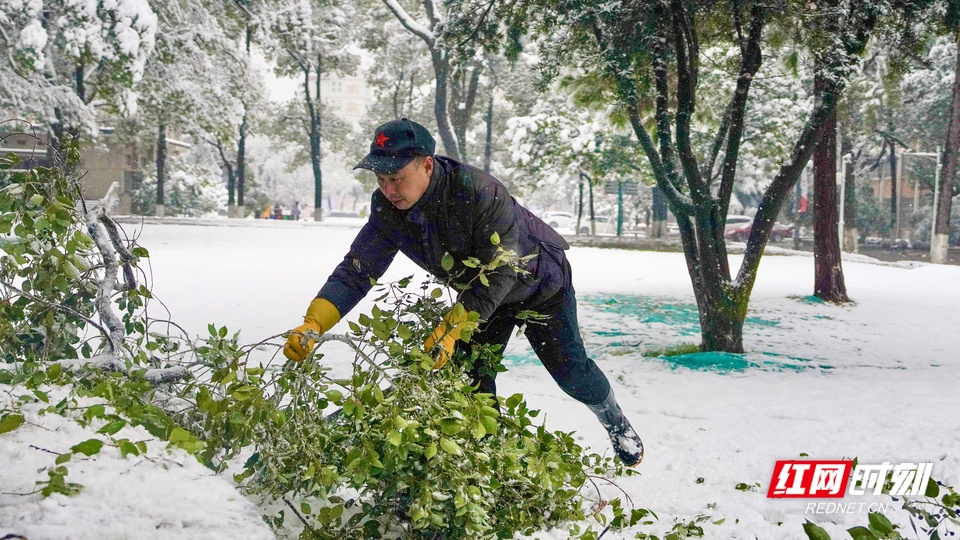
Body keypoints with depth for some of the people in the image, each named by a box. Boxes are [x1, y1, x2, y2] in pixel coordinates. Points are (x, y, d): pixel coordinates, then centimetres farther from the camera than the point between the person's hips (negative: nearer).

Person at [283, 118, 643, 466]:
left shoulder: (480, 192, -41)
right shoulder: (387, 210, -22)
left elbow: (499, 272, -39)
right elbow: (356, 271, -23)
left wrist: (451, 328, -45)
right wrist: (312, 324, -37)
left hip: (539, 282, -5)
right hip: (477, 295, 5)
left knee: (569, 369, 4)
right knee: (472, 375, -3)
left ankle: (617, 424, 32)